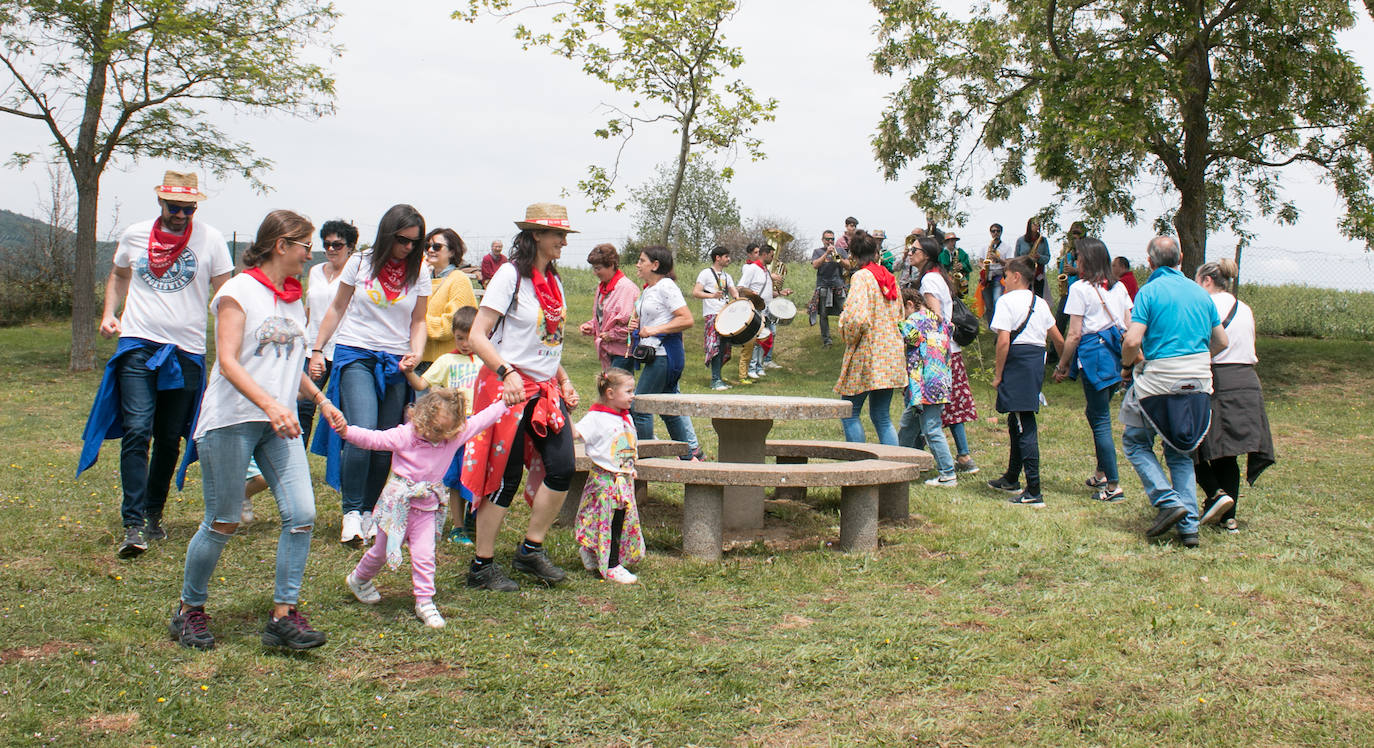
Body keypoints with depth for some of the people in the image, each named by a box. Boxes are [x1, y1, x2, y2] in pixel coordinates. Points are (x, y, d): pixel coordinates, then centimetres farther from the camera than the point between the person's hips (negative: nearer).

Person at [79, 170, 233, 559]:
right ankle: (133, 524, -14)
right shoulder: (135, 235, 7)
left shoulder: (210, 239, 1)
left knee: (169, 439, 8)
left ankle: (154, 514, 25)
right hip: (138, 344, 0)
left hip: (186, 351, 0)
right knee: (136, 432, -13)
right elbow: (118, 276, 24)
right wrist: (109, 313, 7)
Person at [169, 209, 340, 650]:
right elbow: (228, 362, -15)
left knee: (301, 515, -7)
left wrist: (321, 401, 18)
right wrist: (270, 405, -26)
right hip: (232, 420, -6)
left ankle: (284, 615, 1)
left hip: (279, 424, 6)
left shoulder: (294, 299, 17)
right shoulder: (239, 291, -6)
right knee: (223, 523, 0)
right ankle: (189, 611, 21)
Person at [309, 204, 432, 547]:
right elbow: (337, 308, 11)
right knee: (363, 432, -20)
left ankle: (369, 513, 17)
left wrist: (416, 352, -8)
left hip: (395, 363, 2)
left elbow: (418, 321, 10)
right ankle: (351, 512, -9)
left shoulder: (420, 272, 5)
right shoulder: (360, 262, 2)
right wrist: (317, 350, 8)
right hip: (356, 355, -2)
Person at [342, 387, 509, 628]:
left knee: (424, 554, -5)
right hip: (397, 503, -2)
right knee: (381, 551, 14)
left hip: (427, 508, 2)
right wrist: (346, 431, -36)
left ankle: (425, 602, 6)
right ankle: (358, 580, 41)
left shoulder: (456, 436, -7)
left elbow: (482, 420, 2)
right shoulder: (404, 436, -19)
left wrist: (505, 403, 4)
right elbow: (373, 439, -22)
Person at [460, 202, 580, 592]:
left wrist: (564, 380, 14)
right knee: (504, 478, -2)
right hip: (508, 388, -7)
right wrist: (508, 373, -28)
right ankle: (482, 566, 11)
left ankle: (531, 550, 17)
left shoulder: (553, 279, 12)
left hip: (546, 388, 7)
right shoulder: (510, 275, -11)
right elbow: (477, 337, -16)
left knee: (562, 468, 0)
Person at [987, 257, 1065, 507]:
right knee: (1016, 420, 21)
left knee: (1024, 424, -11)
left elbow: (1004, 341, -16)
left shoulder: (1006, 301, -8)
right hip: (1037, 360, 8)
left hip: (1017, 362, -8)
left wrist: (998, 374, -9)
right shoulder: (1041, 304, 14)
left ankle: (1034, 491, -14)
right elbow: (1058, 339, 17)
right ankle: (1011, 479, 36)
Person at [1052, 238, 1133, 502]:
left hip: (1094, 355, -7)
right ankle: (1101, 473, 25)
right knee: (1097, 413, 21)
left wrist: (1062, 366, -1)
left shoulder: (1080, 289, -7)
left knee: (1100, 420, -2)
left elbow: (1074, 334, -9)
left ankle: (1113, 485, -1)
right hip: (1118, 353, 7)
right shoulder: (1119, 288, 11)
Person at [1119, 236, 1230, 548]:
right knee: (1180, 451, 14)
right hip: (1199, 380, 5)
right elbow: (1221, 341, 15)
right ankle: (1188, 525, 7)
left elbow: (1132, 341, -17)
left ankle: (1168, 501, -2)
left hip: (1160, 380, -5)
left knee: (1135, 441, 13)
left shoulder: (1150, 291, -7)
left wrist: (1127, 365, 2)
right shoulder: (1199, 292, 10)